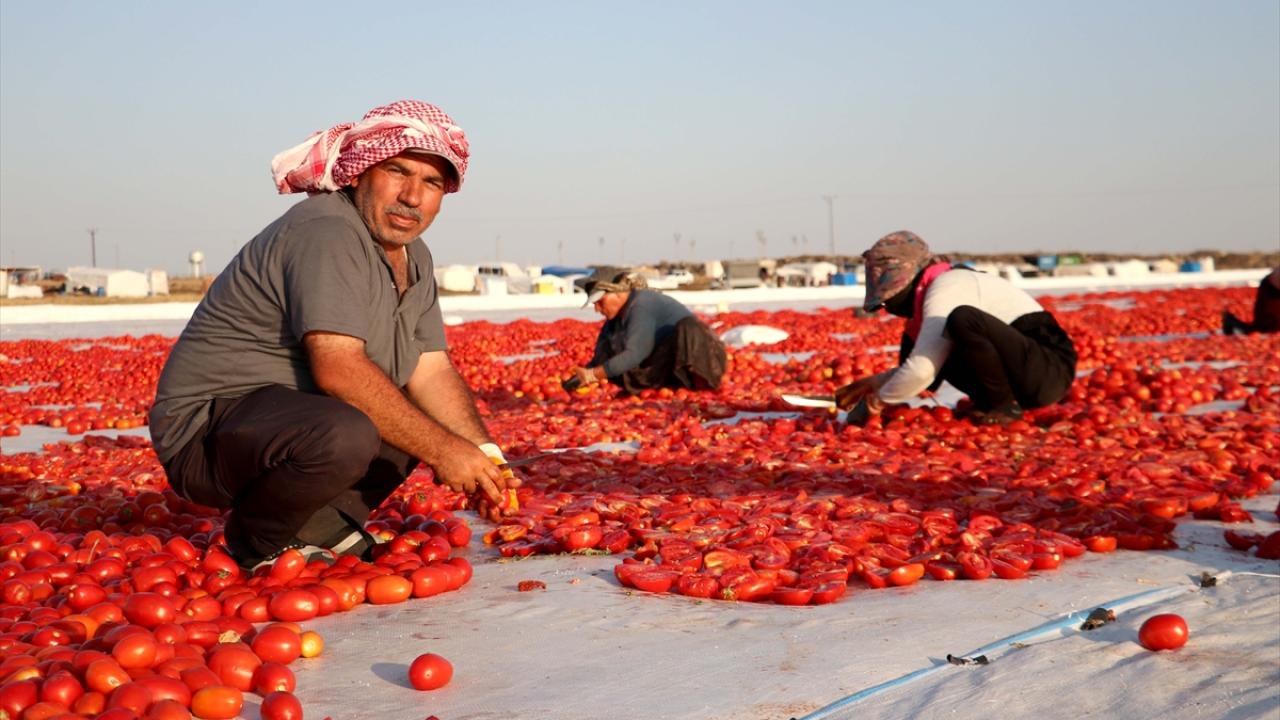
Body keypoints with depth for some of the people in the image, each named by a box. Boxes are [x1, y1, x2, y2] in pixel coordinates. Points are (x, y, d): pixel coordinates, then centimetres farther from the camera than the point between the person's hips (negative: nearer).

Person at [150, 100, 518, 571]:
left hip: (296, 416, 10)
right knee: (344, 436, -36)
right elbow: (339, 370, -30)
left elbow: (431, 371, 8)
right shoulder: (326, 233, -20)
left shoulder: (413, 257, 11)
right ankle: (257, 543, -8)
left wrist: (484, 453, -7)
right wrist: (442, 451, -27)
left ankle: (321, 522, 2)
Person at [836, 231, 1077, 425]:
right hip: (1021, 376, 10)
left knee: (962, 319, -30)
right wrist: (875, 383, 14)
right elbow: (929, 365, 23)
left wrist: (880, 399, -7)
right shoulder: (946, 286, 15)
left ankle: (1005, 406, -14)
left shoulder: (945, 291, -15)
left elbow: (922, 370, -23)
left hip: (1049, 370, -10)